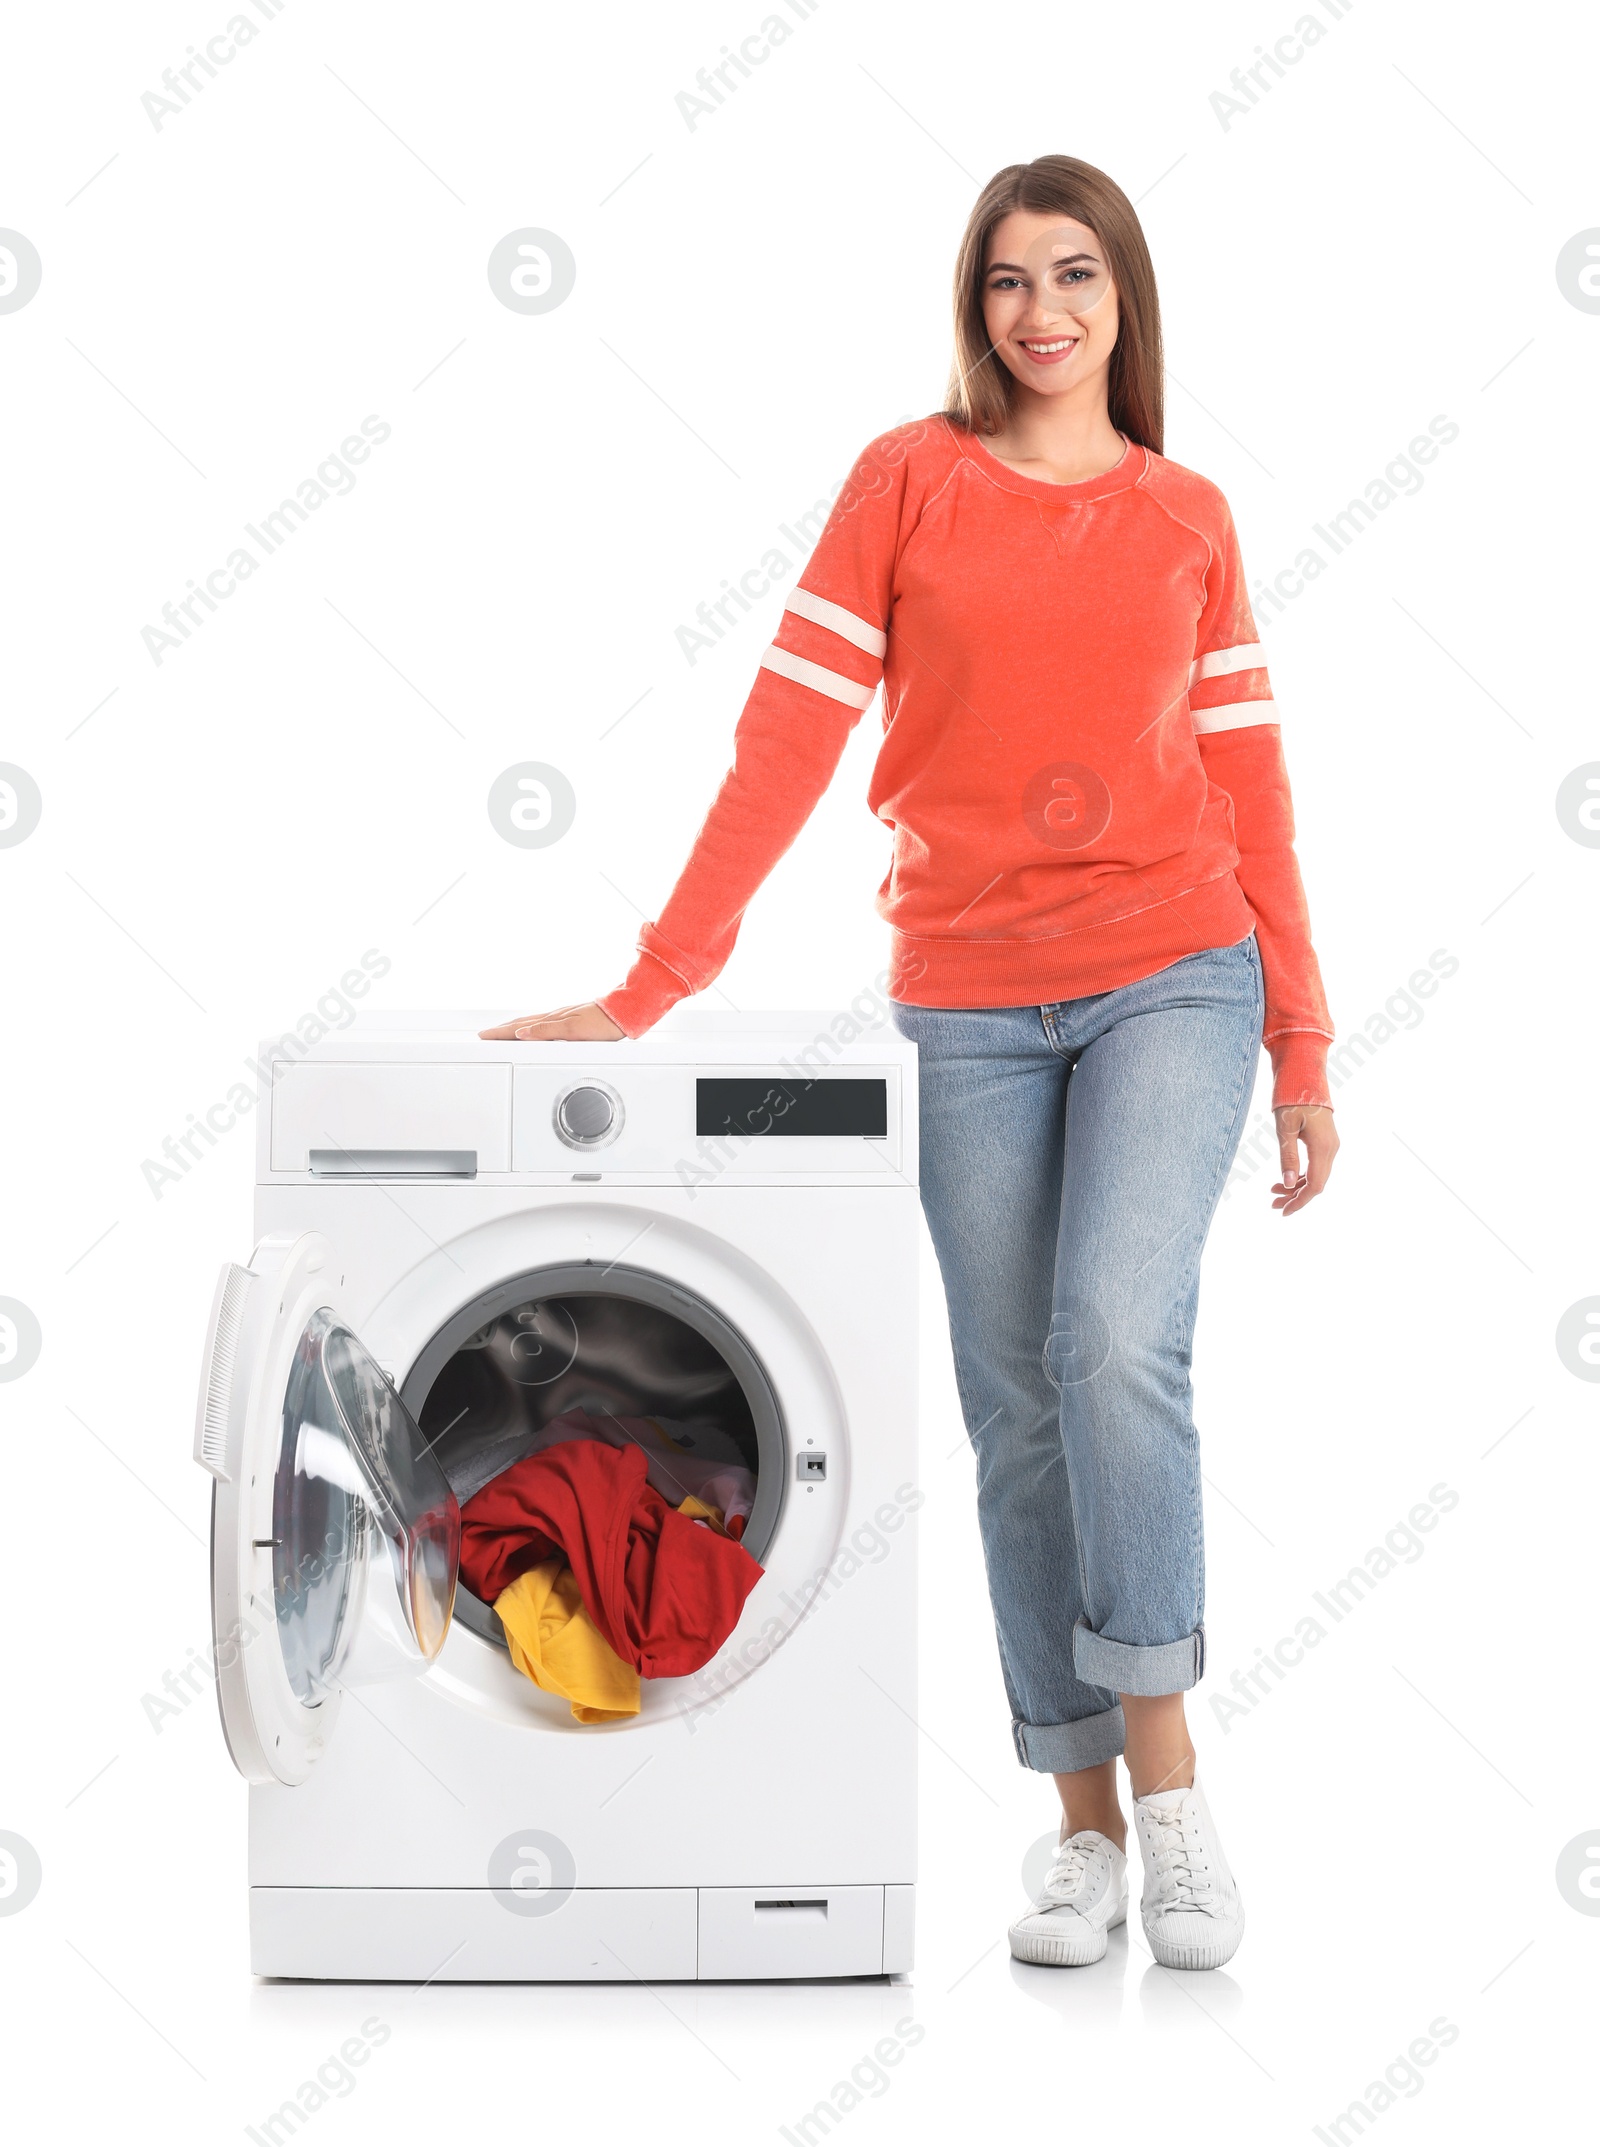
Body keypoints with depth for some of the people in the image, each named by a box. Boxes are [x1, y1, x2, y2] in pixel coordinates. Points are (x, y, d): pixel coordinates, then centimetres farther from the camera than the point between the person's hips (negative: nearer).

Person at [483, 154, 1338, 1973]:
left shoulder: (1190, 519, 8)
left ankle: (1165, 1772, -5)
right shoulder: (906, 481, 3)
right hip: (968, 1005, 1)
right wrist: (654, 986, -10)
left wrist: (1304, 1046, 8)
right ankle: (1088, 1819, 16)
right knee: (1017, 1409, 5)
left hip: (1172, 977, 0)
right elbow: (787, 738, -3)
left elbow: (1245, 788, 9)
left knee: (1119, 1340, -20)